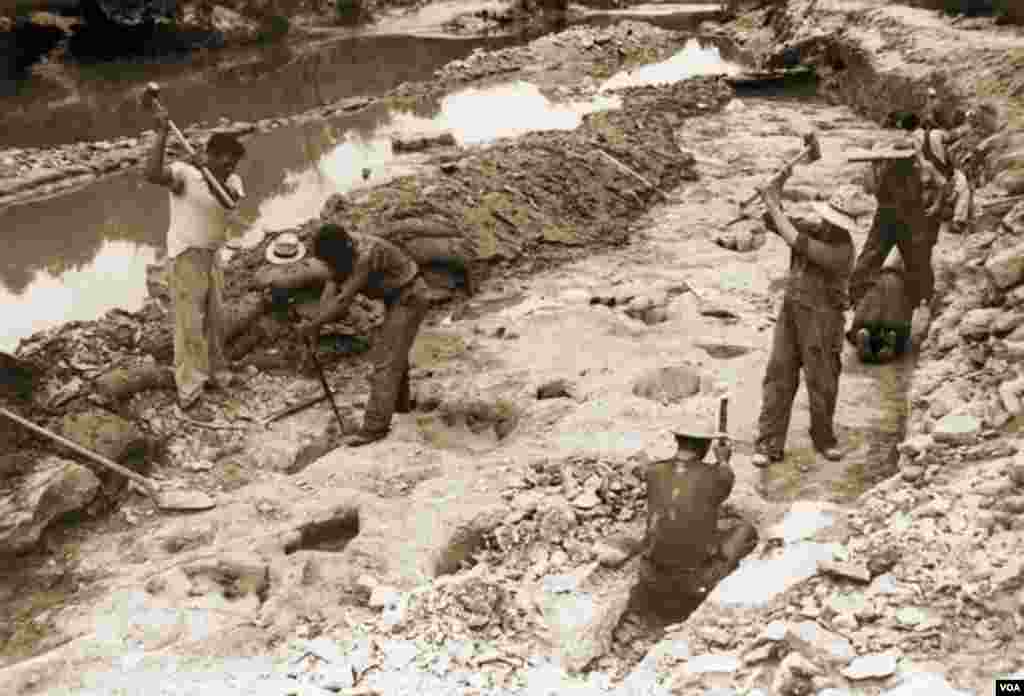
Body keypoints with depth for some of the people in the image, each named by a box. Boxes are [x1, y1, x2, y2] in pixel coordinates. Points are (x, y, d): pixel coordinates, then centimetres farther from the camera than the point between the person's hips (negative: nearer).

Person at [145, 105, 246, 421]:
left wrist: (210, 171, -37)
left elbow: (230, 198, -22)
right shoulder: (183, 173, -15)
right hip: (185, 259, -7)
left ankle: (215, 375, 40)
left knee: (215, 321, 19)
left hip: (212, 258, 7)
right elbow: (152, 174, -36)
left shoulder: (232, 182, 2)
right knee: (190, 327, -4)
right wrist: (162, 133, -38)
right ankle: (189, 396, 3)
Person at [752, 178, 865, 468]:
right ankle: (769, 444, 2)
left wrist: (774, 206, -19)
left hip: (821, 319, -5)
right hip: (790, 311, 5)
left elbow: (795, 241, -25)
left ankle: (824, 437, 30)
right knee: (779, 377, 0)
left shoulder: (841, 250, -19)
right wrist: (773, 202, -12)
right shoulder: (814, 230, 2)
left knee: (822, 382, 7)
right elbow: (775, 225, 8)